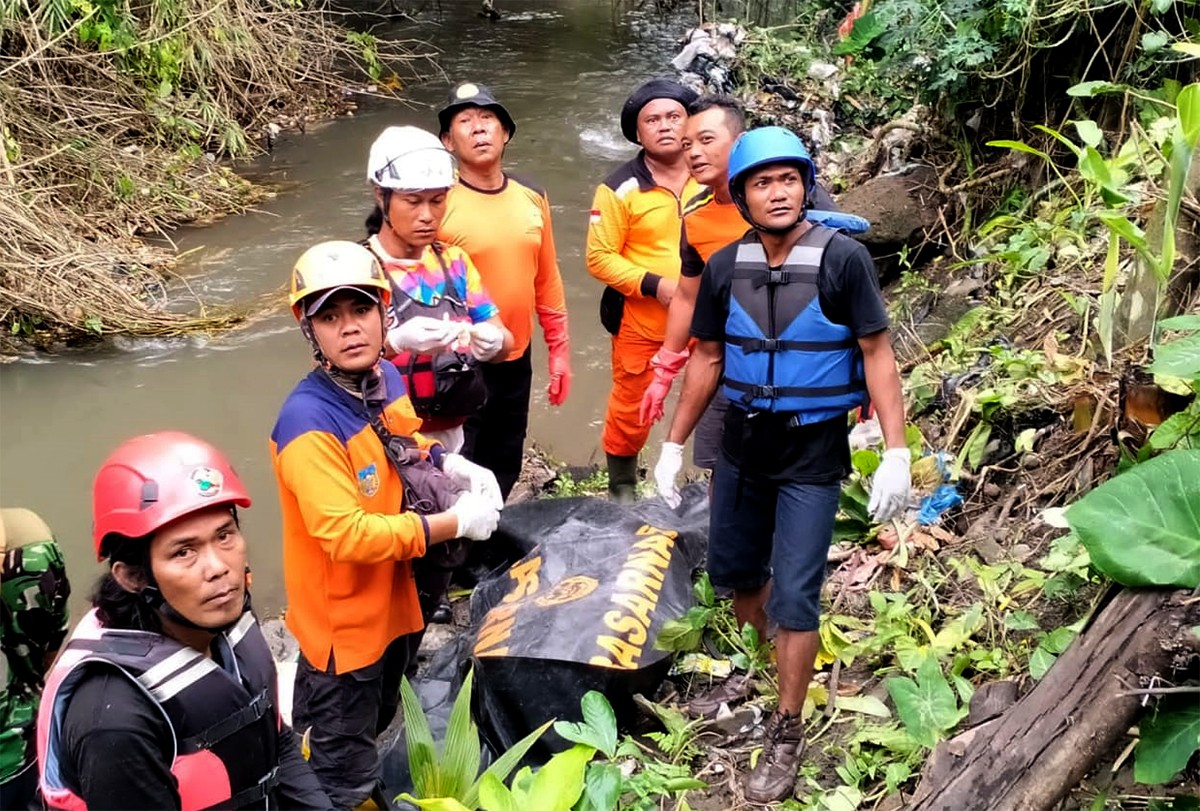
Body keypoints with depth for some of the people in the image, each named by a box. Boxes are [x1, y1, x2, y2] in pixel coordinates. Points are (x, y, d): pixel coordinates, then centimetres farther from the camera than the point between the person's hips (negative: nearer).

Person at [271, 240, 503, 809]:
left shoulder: (387, 378, -5)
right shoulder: (309, 423, -30)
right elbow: (348, 535, -33)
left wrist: (452, 467, -4)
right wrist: (455, 522, -28)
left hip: (391, 598, 8)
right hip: (342, 618, -8)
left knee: (373, 725, 30)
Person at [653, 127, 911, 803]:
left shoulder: (843, 259, -15)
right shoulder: (724, 267, -3)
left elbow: (877, 354, -12)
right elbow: (707, 359, 6)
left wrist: (896, 451, -18)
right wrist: (675, 445, 8)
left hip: (814, 451, -4)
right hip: (743, 443, 5)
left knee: (794, 597, -3)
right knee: (733, 570, 18)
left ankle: (787, 735, 13)